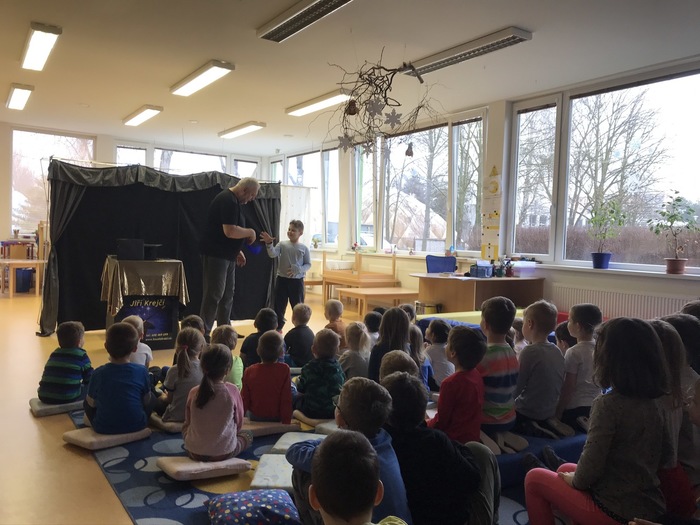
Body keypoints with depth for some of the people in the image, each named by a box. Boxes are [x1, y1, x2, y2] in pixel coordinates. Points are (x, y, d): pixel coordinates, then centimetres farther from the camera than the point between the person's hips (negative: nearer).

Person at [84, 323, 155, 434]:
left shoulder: (98, 373, -13)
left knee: (86, 402, 26)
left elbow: (92, 403, 2)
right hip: (136, 425, -1)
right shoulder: (142, 371, -13)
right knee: (152, 398, 24)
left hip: (104, 428, 1)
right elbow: (147, 401, 0)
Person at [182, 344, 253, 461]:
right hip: (224, 452, -2)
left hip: (194, 453, 2)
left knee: (185, 428, 32)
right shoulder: (232, 391, -17)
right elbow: (239, 422, -4)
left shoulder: (194, 392, -12)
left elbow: (188, 422, 3)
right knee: (248, 434, 25)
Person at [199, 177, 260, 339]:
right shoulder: (228, 201, -18)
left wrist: (237, 251, 18)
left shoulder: (232, 200, 15)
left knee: (227, 294, 15)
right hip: (216, 255, -11)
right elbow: (230, 231, -28)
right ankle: (204, 333, -1)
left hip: (226, 255, 11)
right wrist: (250, 232, -12)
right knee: (214, 295, -7)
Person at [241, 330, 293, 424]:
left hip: (254, 417, 3)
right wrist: (286, 422, -6)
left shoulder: (249, 371, -12)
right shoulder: (284, 370, -18)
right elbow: (286, 399, -16)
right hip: (277, 418, -2)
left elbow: (245, 399, -5)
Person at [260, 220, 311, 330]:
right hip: (282, 279, 1)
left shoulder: (304, 248, -1)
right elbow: (272, 254, -13)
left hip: (297, 281, -1)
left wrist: (298, 270, -15)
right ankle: (278, 327, 20)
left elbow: (308, 264, 2)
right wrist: (269, 244, -30)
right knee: (279, 306, 7)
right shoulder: (282, 244, 0)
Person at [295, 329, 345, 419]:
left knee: (297, 398, 23)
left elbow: (300, 390, -4)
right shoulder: (338, 367, -6)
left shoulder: (309, 368, -15)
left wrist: (298, 381, 18)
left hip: (312, 412, -4)